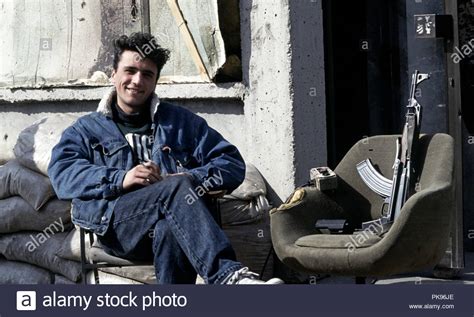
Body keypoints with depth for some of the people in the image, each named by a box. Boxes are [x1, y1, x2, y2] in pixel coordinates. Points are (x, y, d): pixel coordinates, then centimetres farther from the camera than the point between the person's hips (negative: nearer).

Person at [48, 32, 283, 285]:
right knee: (177, 188, -33)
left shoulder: (181, 122, 27)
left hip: (170, 222, 1)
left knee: (170, 231, -39)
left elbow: (233, 164, 16)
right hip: (115, 223, -1)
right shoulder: (87, 129, 25)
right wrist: (120, 179, -12)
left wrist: (186, 179, -5)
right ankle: (228, 275, -51)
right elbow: (62, 174, 4)